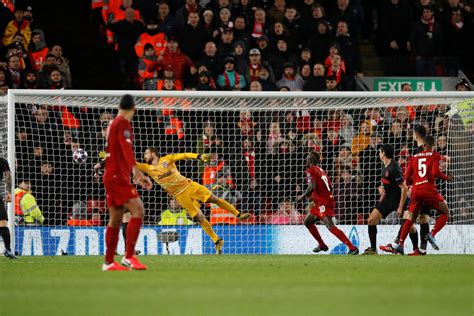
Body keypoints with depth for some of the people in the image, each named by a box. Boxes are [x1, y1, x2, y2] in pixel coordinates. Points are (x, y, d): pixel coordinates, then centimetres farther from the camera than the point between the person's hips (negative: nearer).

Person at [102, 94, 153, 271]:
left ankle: (108, 262, 13)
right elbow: (126, 148, -26)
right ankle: (129, 256, -21)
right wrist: (136, 170, -37)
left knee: (115, 220, 11)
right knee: (138, 210, -16)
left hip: (111, 176, 10)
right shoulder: (123, 123, -10)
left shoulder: (113, 124, 19)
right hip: (118, 176, -10)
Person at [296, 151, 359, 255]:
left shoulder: (311, 170, -6)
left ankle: (352, 247, -30)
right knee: (307, 222, 21)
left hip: (323, 203, -10)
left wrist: (302, 197, -6)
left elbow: (312, 187, -20)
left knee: (330, 226, -20)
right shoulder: (321, 170, 19)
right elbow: (330, 187, 20)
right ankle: (322, 245, 25)